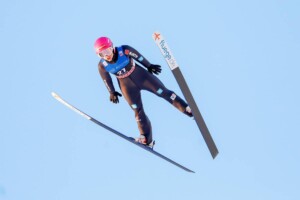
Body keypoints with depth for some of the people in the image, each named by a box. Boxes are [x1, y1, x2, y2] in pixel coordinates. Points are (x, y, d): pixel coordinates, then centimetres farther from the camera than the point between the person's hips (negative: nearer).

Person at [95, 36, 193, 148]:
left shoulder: (124, 50, -24)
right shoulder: (102, 65, -18)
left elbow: (138, 56, -7)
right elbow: (106, 79, 0)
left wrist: (149, 66, 6)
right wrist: (112, 92, 11)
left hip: (140, 75, -1)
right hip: (127, 85, 1)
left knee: (163, 92, -1)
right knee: (138, 111, 3)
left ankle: (188, 109, 11)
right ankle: (147, 140, 13)